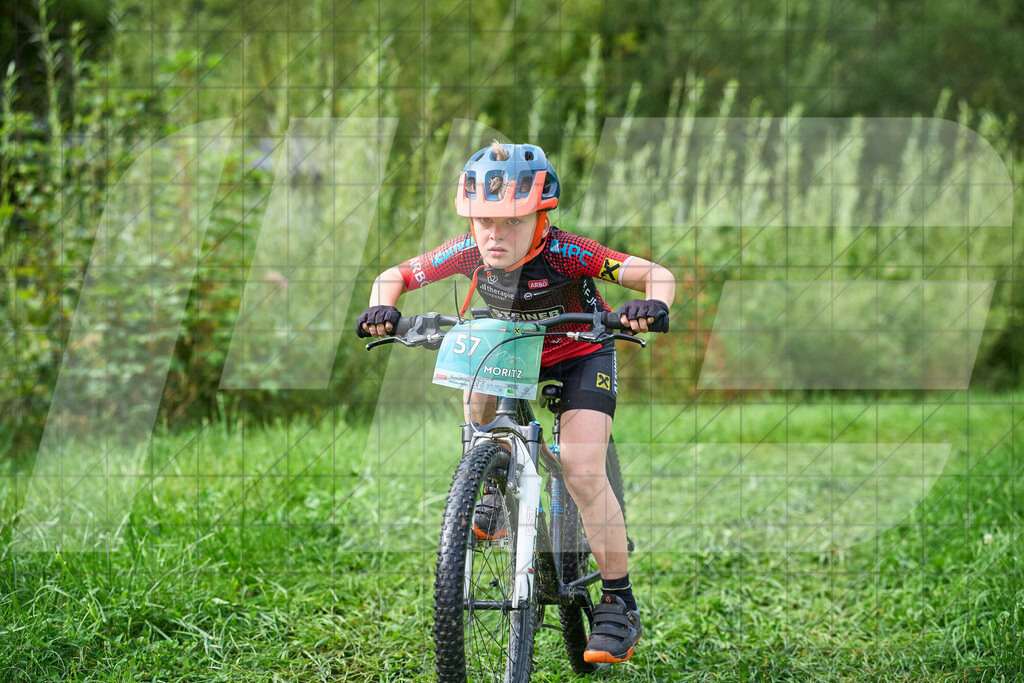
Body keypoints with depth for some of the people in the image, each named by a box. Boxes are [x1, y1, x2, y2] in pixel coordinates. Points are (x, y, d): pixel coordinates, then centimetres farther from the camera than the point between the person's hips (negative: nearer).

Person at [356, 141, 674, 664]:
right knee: (478, 408, -23)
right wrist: (381, 310, -33)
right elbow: (395, 276, -12)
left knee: (582, 474, -19)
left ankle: (620, 604, -7)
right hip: (515, 350, 5)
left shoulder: (565, 253, -34)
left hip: (582, 354, -5)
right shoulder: (469, 252, -24)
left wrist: (652, 305, -57)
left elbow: (654, 274, -36)